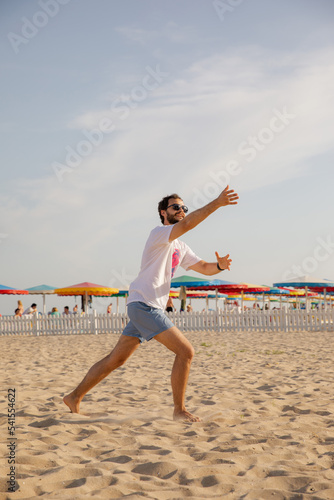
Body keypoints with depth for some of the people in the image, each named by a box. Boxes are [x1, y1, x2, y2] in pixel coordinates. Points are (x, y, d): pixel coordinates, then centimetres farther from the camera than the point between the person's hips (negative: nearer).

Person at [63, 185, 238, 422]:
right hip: (143, 304, -10)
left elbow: (204, 267, 19)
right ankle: (179, 410, -4)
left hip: (147, 308, 10)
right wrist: (216, 203, -32)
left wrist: (220, 265, -3)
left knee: (116, 359, 14)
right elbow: (186, 225, -26)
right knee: (186, 351, -12)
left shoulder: (180, 248, 19)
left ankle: (75, 397, 24)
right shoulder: (159, 233, -8)